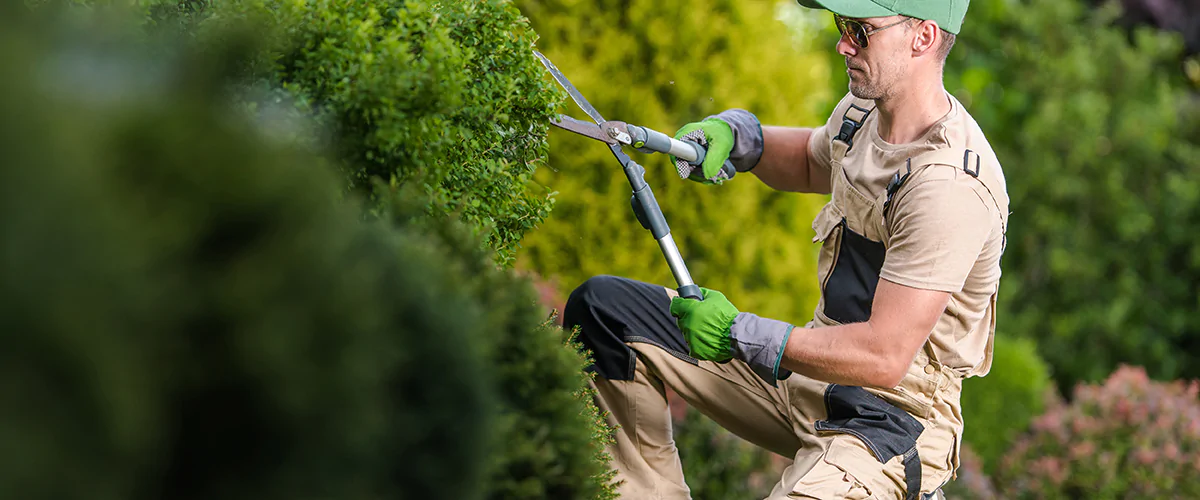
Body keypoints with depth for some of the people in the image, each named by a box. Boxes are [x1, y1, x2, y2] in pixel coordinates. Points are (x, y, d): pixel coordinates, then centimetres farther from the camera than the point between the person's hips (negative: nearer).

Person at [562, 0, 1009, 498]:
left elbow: (885, 358, -29)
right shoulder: (863, 111, 2)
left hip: (893, 416, -9)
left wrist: (740, 334, -21)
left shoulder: (950, 184, -26)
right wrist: (734, 134, 6)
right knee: (601, 308, 5)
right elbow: (809, 161, 29)